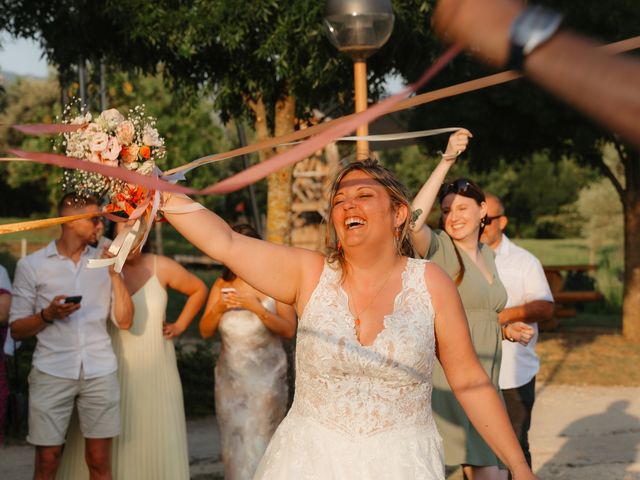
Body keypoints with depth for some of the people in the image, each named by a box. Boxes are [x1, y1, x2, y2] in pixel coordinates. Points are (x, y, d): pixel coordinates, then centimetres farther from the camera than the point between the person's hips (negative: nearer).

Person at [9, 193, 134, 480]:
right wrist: (48, 314, -14)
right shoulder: (31, 266, 3)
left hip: (99, 372, 2)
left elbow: (124, 321, 6)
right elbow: (17, 330, 4)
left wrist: (115, 273, -1)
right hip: (52, 373, -2)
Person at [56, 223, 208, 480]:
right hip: (114, 370, -1)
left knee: (156, 437, 3)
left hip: (155, 371, 1)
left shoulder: (161, 267, -1)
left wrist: (180, 325, 9)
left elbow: (199, 289, 14)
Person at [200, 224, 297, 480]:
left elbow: (289, 330, -12)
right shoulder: (222, 285, 7)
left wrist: (257, 308, -21)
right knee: (233, 440, 7)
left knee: (259, 441, -5)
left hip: (266, 377, -4)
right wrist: (219, 308, -13)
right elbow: (205, 331, 6)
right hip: (230, 377, 4)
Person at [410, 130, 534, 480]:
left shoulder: (487, 255, 13)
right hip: (448, 380, -7)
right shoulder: (439, 248, -8)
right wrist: (447, 162, -31)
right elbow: (414, 221, -31)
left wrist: (507, 331, 6)